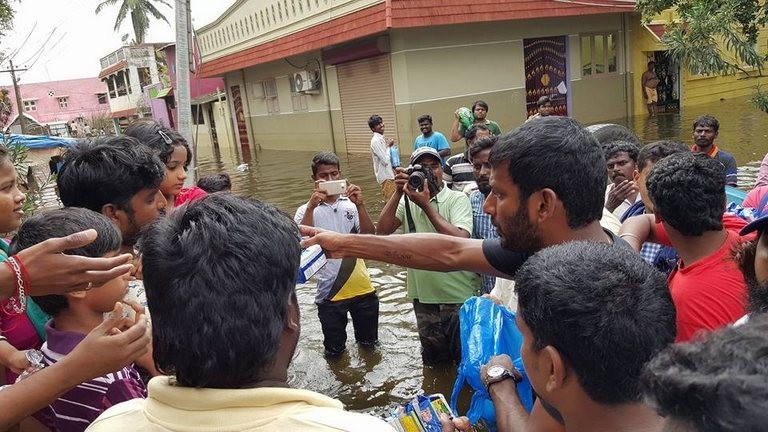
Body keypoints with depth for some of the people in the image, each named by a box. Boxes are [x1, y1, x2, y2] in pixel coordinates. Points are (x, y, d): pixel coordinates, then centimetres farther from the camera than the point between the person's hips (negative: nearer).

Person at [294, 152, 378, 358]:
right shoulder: (307, 210, -4)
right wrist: (312, 206, -30)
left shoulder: (351, 204, 1)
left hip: (362, 288, 2)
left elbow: (370, 237, -11)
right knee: (334, 351, 15)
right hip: (330, 293, -2)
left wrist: (360, 205, -23)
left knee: (370, 344, 22)